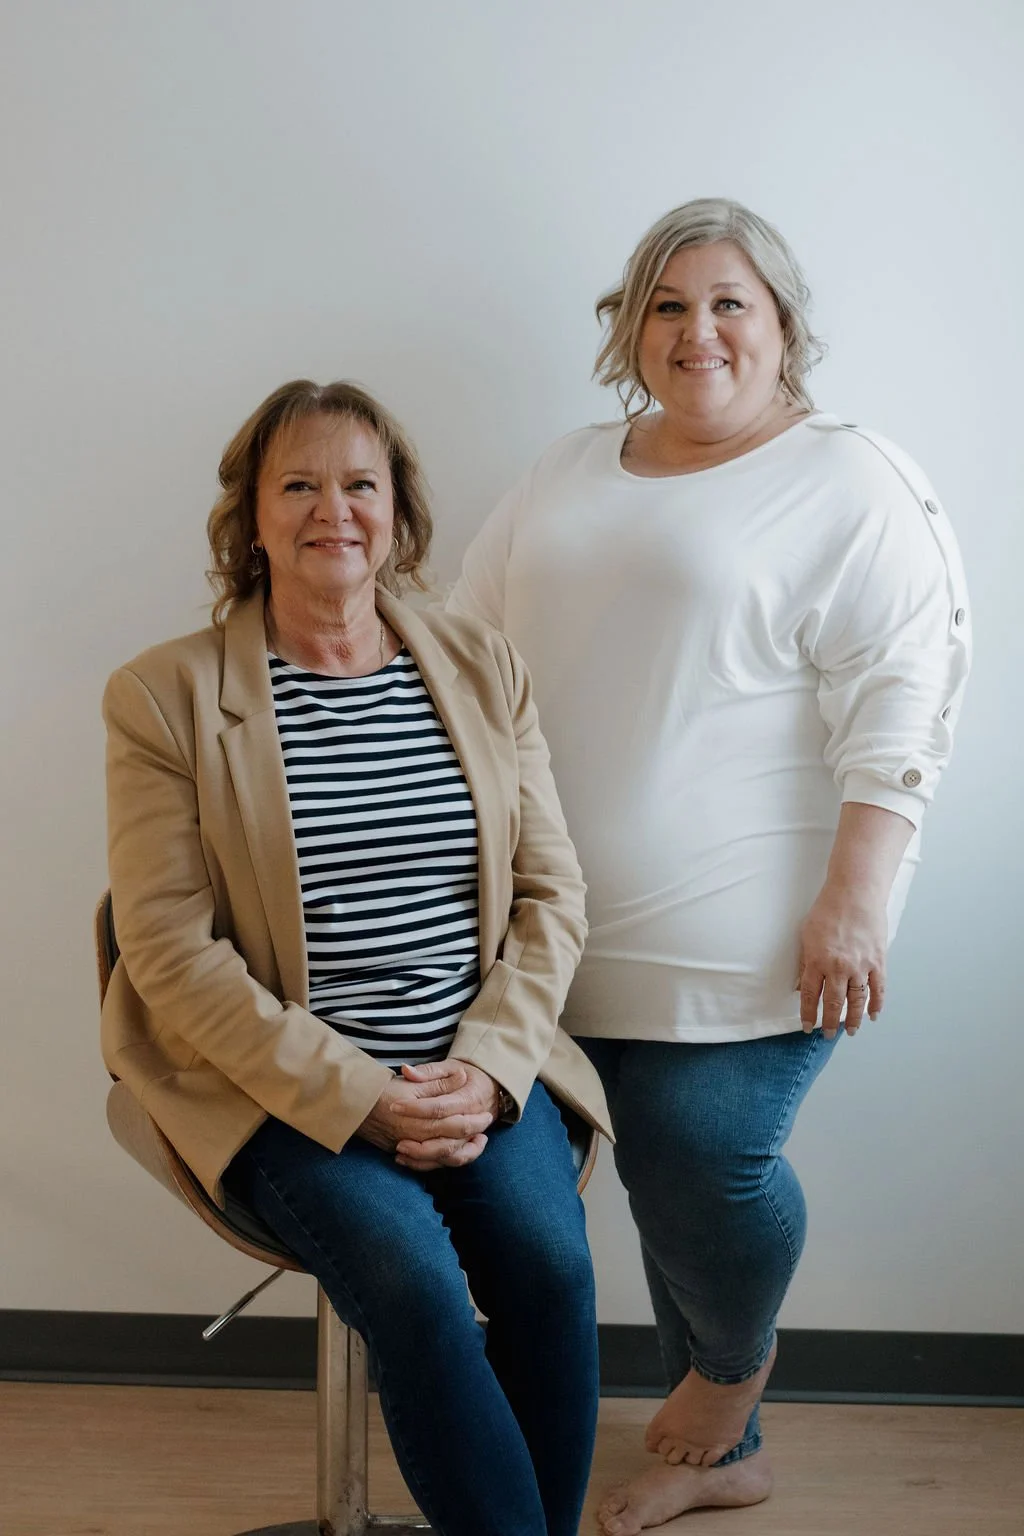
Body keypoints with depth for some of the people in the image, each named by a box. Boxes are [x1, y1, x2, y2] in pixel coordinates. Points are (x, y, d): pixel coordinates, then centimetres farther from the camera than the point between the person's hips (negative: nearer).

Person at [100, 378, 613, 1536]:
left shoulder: (481, 667, 9)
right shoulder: (164, 696, -2)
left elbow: (551, 892, 9)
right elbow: (172, 953, -7)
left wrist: (486, 1068, -8)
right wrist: (360, 1095, -15)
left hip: (481, 1068, 3)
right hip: (287, 1084, -3)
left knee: (550, 1262, -22)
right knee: (412, 1279, -27)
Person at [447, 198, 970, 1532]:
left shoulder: (850, 486, -4)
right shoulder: (570, 475, 16)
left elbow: (898, 706, -12)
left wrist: (852, 902, -19)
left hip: (739, 942, -6)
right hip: (591, 927, 6)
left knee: (709, 1170, -5)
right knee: (660, 1173, 12)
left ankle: (727, 1379, 28)